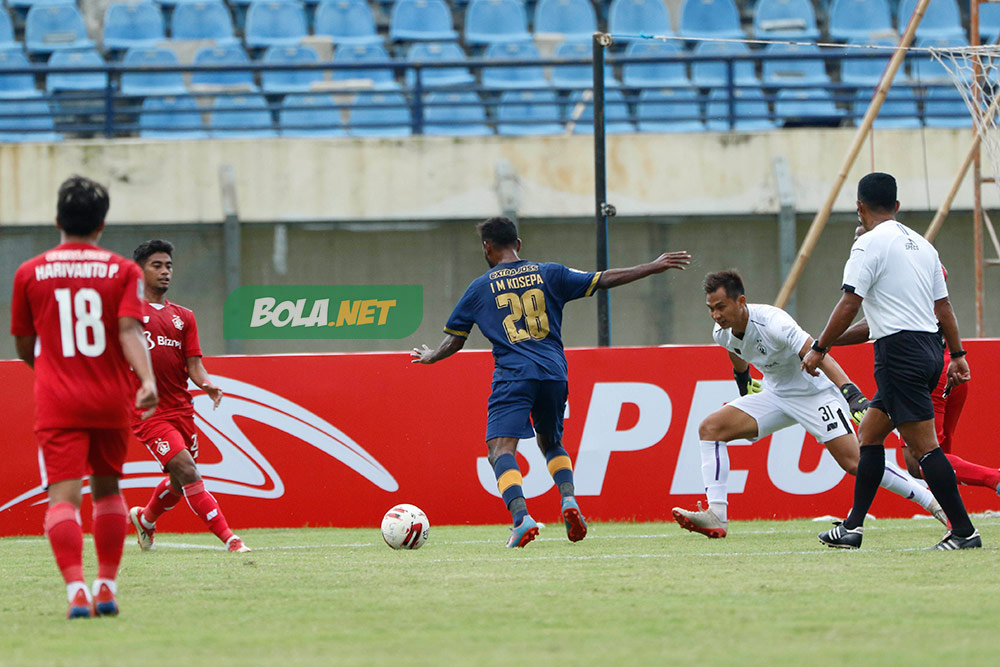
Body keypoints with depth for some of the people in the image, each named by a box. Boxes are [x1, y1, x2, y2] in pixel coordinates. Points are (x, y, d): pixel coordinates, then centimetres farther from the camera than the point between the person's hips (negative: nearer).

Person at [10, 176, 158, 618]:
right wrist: (148, 381, -21)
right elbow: (129, 331, -13)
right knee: (107, 489, 19)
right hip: (110, 400, 1)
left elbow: (24, 348, 12)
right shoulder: (123, 271, 3)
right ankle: (107, 588, 17)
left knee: (63, 495, -9)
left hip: (56, 401, -1)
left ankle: (76, 590, -27)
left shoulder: (30, 273, 4)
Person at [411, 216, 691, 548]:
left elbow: (454, 340, 16)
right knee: (551, 443, 24)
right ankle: (569, 499, -3)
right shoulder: (548, 274, 12)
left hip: (512, 376, -4)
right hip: (554, 374, 4)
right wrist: (654, 267, 17)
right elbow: (603, 280, 9)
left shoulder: (480, 288, 9)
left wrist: (432, 357, 37)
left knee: (501, 449, -11)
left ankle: (522, 517, -35)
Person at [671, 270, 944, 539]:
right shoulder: (722, 333, -7)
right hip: (775, 394, 7)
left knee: (854, 461, -18)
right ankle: (716, 515, -15)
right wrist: (743, 382, 37)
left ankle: (929, 500, -3)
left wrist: (852, 394, -47)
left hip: (815, 393, -7)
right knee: (710, 428, -10)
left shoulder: (771, 322, -30)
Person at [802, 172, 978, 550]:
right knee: (870, 432, 15)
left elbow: (849, 305, -12)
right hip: (929, 347, 9)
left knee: (923, 446, -9)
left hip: (899, 350, -9)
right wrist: (957, 355, 20)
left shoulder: (870, 243, -8)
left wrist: (819, 349, -4)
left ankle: (964, 531, -12)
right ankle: (853, 527, 14)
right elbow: (943, 305, 17)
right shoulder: (921, 244, 15)